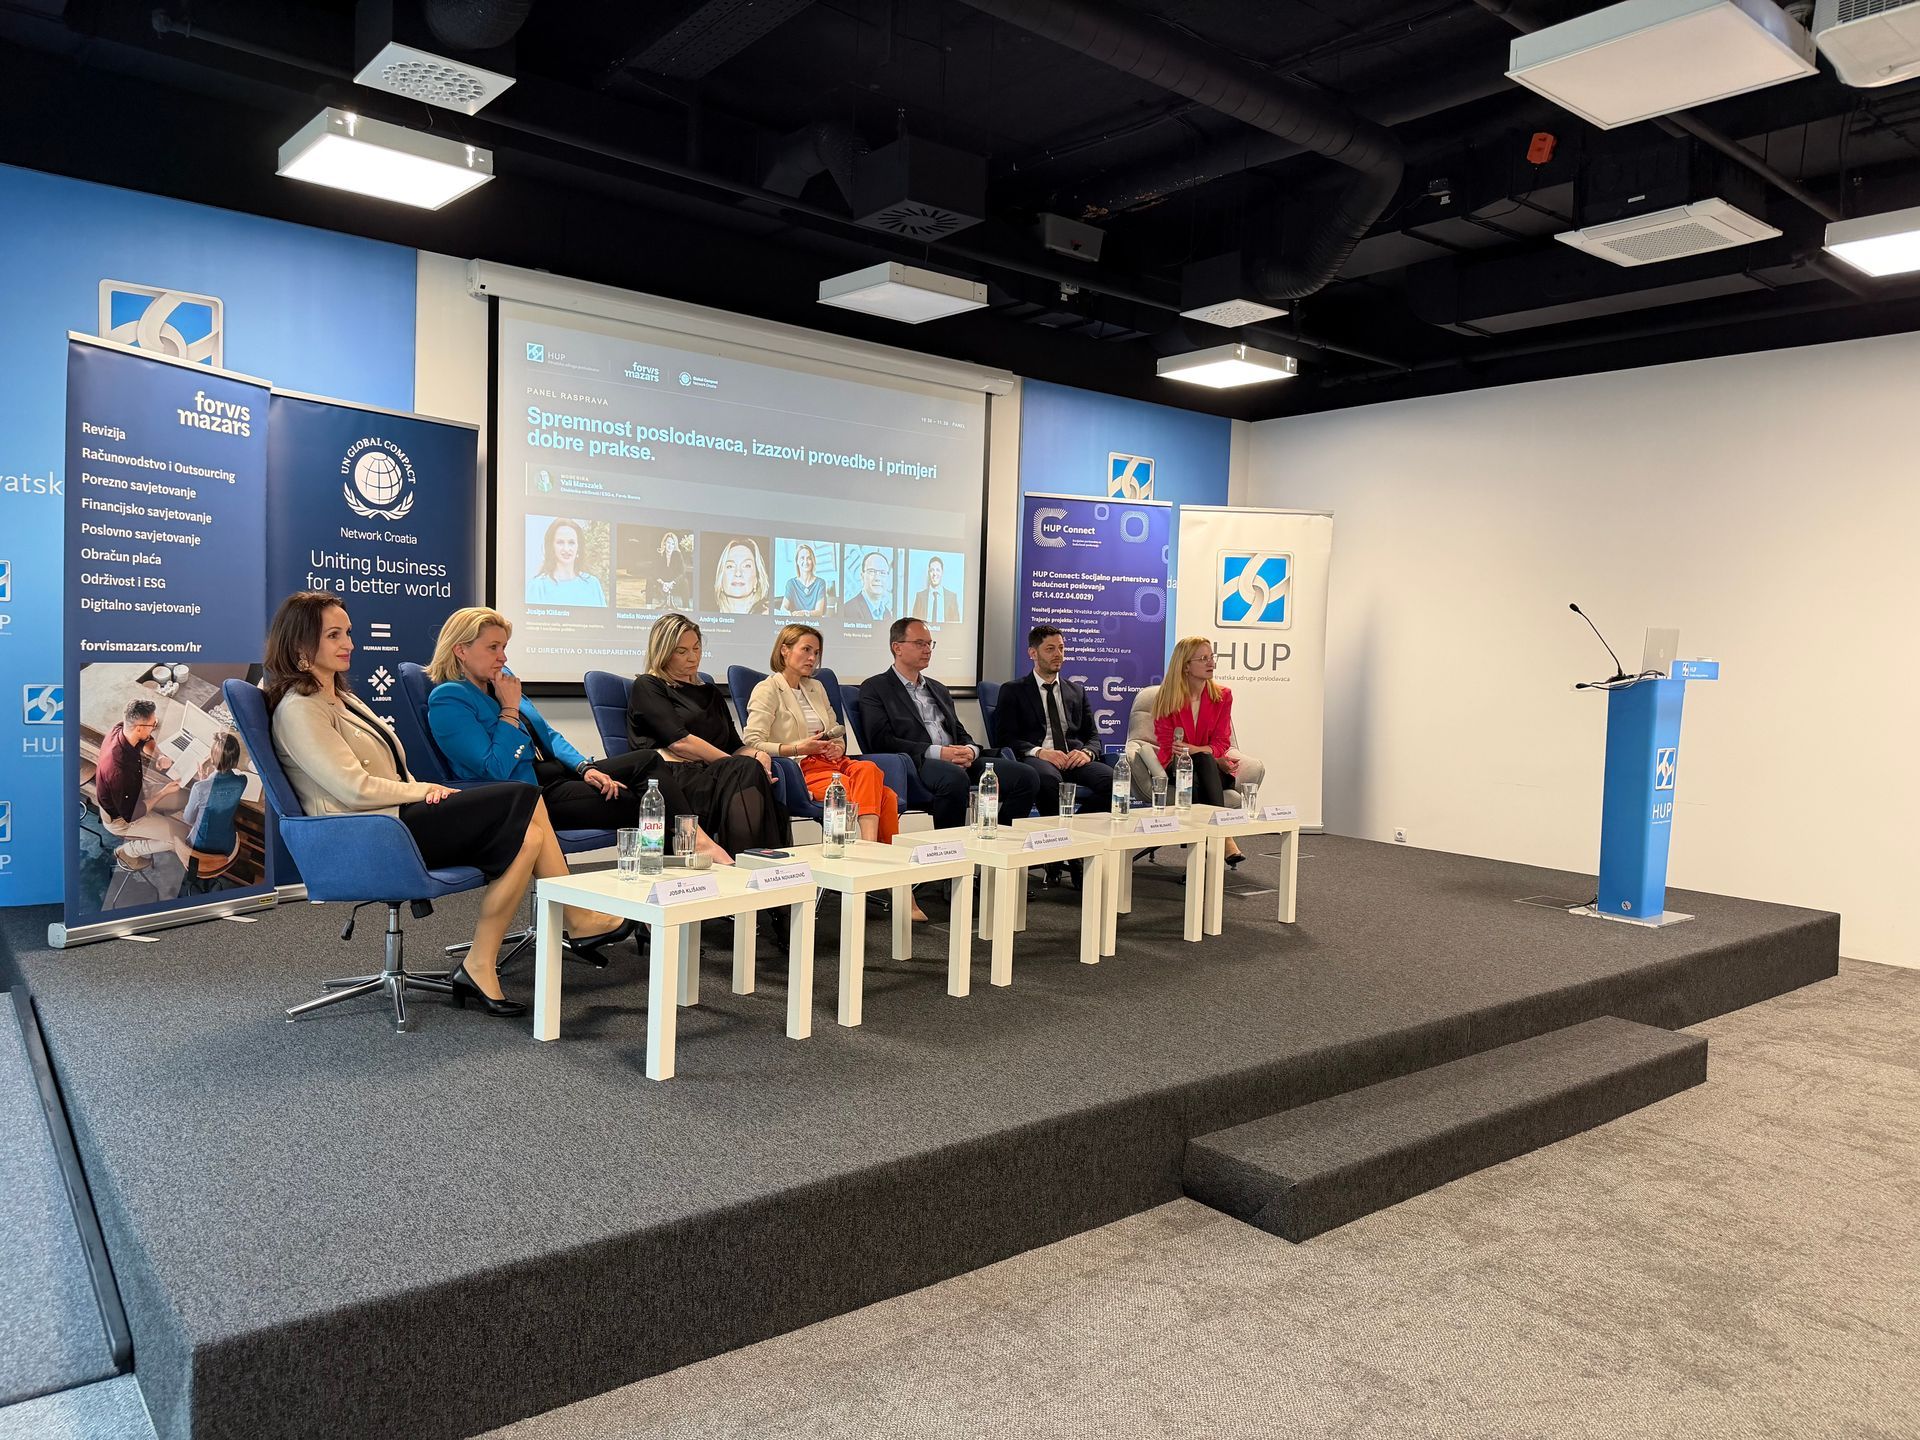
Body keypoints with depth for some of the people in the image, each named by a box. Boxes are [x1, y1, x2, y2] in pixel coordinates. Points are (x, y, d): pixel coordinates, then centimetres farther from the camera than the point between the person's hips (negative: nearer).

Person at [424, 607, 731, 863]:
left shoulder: (501, 680, 14)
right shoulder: (448, 700, -12)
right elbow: (496, 769, -21)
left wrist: (585, 767, 1)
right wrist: (510, 708, -15)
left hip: (555, 771, 8)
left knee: (650, 760, -11)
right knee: (633, 801, -21)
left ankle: (697, 840, -24)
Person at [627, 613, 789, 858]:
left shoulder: (710, 692, 31)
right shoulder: (647, 687, 11)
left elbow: (735, 745, 22)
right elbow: (680, 742, -4)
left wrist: (757, 755, -3)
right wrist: (741, 765, -9)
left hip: (712, 778, 5)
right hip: (674, 778, -5)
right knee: (745, 772, -34)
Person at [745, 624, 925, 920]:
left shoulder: (816, 688, 26)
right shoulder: (767, 690, 4)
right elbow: (753, 744, -6)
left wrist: (838, 746, 3)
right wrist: (798, 748, -16)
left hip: (833, 763, 6)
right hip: (803, 770, -6)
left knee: (868, 769, -32)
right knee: (877, 792, -31)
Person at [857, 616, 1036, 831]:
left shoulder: (938, 689, 28)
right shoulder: (874, 688, 6)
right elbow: (881, 740, -7)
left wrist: (970, 750, -3)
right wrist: (936, 752, -15)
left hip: (960, 763, 7)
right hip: (916, 764, -6)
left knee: (1023, 775, -16)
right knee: (954, 777, -40)